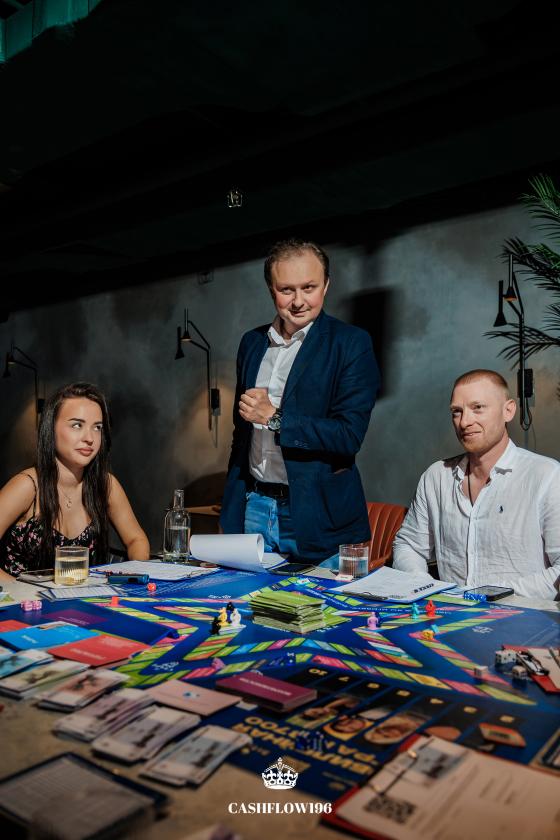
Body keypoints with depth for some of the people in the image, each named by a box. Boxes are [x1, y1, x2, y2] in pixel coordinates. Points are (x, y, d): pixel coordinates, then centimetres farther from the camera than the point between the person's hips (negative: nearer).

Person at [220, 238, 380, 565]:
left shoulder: (351, 343, -8)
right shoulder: (252, 342, 9)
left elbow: (350, 434, -16)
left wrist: (274, 418, -16)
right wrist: (232, 506, 17)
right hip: (253, 509, 5)